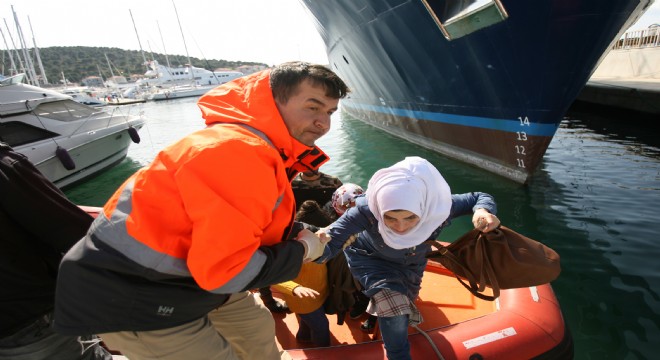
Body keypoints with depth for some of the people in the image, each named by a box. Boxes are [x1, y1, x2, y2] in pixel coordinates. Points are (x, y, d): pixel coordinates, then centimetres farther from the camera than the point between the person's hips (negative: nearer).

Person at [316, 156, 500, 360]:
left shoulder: (439, 208, -38)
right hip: (370, 259, -3)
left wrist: (483, 211, -44)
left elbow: (479, 198, -20)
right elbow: (331, 242, -41)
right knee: (394, 306, -27)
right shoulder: (367, 210, -43)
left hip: (410, 265, 4)